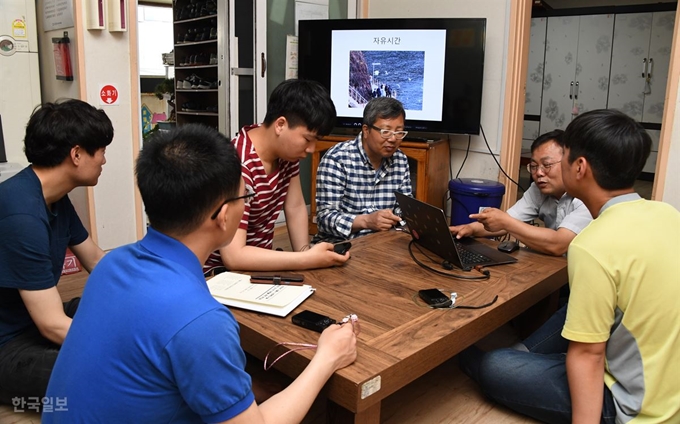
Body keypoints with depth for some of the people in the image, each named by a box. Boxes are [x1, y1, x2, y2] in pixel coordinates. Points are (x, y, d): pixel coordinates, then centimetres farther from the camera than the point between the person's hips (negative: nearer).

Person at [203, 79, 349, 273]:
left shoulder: (286, 150, -4)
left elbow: (296, 208, 6)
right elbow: (233, 256, -31)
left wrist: (305, 254, -7)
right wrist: (308, 260, -28)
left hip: (257, 264, 7)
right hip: (221, 273, -7)